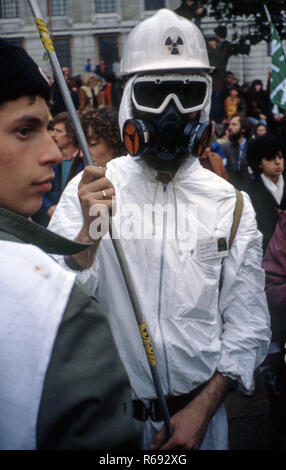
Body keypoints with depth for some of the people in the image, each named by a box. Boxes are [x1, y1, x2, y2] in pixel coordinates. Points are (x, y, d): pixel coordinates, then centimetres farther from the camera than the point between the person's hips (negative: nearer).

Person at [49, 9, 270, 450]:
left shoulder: (231, 203, -4)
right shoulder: (88, 190, -7)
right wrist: (89, 230, -28)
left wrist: (202, 410, -10)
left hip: (200, 411, 1)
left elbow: (247, 325, -3)